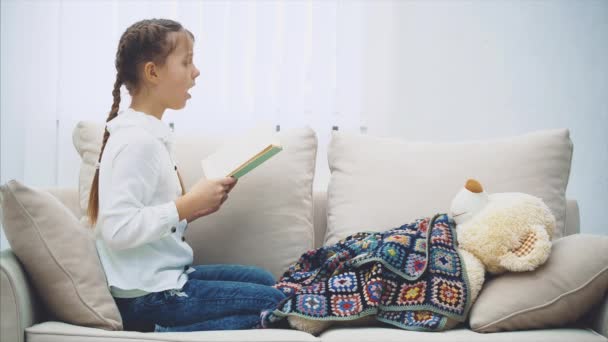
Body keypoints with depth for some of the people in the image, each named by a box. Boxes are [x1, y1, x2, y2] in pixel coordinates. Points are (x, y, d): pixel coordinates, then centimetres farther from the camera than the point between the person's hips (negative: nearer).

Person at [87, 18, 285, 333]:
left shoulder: (151, 134, 10)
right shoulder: (136, 141, -19)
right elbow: (117, 229, -28)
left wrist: (196, 207, 0)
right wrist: (189, 203, -21)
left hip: (166, 278, 9)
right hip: (149, 295, -9)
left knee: (263, 280, 20)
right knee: (275, 303, -5)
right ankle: (166, 332, -9)